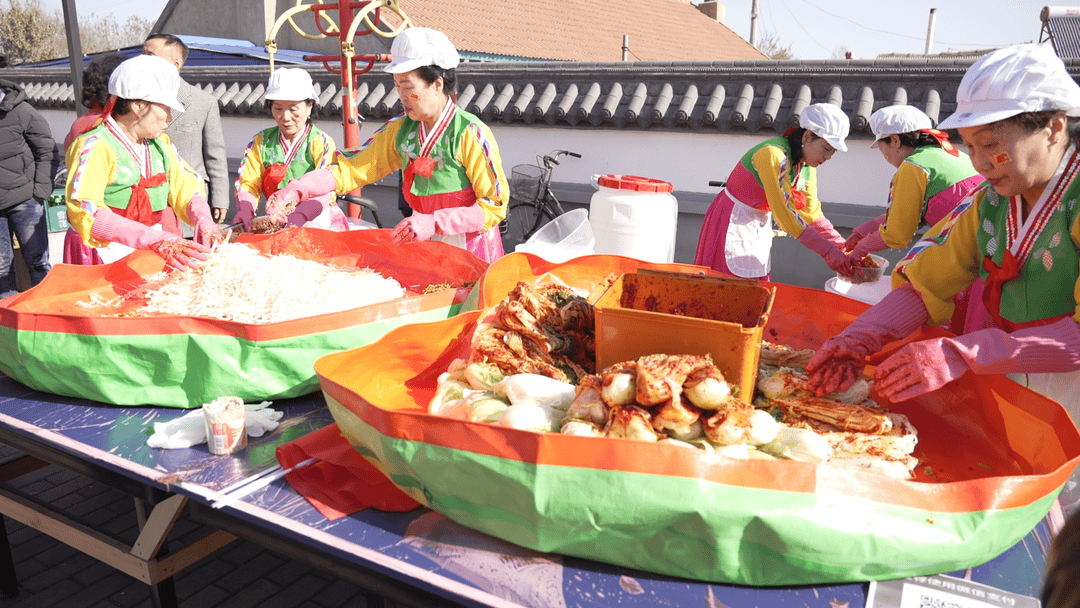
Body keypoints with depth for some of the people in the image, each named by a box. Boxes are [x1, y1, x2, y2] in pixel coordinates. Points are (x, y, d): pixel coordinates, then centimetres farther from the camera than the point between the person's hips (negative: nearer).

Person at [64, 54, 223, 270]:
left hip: (149, 258, 6)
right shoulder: (94, 147, -9)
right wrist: (154, 240, -35)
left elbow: (186, 189, 15)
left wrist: (203, 221, -9)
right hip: (104, 258, -5)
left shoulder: (160, 144, 13)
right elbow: (85, 213, -22)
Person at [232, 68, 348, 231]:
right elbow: (248, 183, 5)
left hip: (318, 220, -4)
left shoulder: (322, 142, -2)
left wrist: (299, 216, -34)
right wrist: (245, 209, -19)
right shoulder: (261, 141, 13)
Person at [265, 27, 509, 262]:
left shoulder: (471, 134, -14)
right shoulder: (401, 130, 4)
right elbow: (352, 168, 7)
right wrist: (297, 189, -6)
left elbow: (495, 205, -15)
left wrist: (433, 223, -22)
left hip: (473, 251, -5)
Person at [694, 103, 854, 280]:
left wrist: (842, 246, -6)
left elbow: (812, 212, 4)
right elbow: (784, 213, -30)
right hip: (733, 223, -8)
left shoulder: (807, 165, 0)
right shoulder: (773, 154, -27)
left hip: (761, 225, 8)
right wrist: (827, 251, -29)